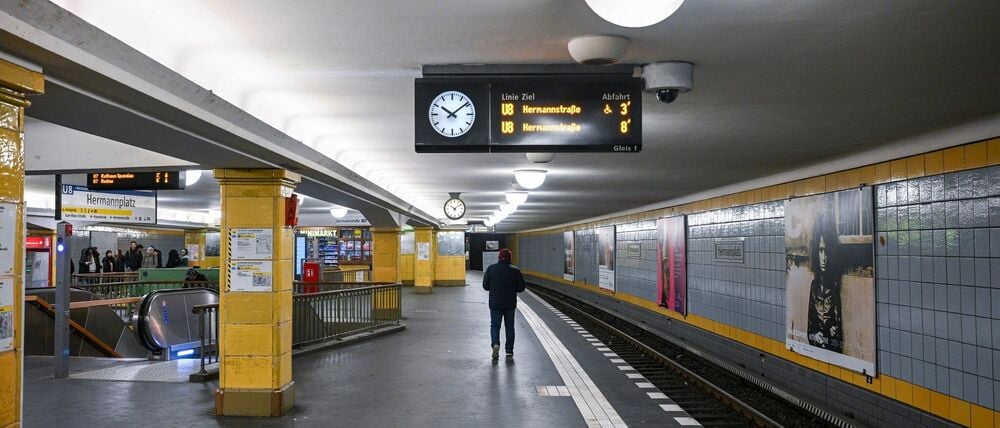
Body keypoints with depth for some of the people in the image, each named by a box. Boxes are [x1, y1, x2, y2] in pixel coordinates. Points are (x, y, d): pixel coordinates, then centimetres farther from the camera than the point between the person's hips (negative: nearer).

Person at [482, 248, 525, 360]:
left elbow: (485, 286, -1)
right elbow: (521, 288, -4)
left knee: (495, 325, 8)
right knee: (509, 326, 12)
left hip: (495, 303, 0)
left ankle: (495, 343, -17)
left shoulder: (491, 269, -5)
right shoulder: (515, 271, -7)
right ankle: (509, 350, 15)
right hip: (510, 304, 0)